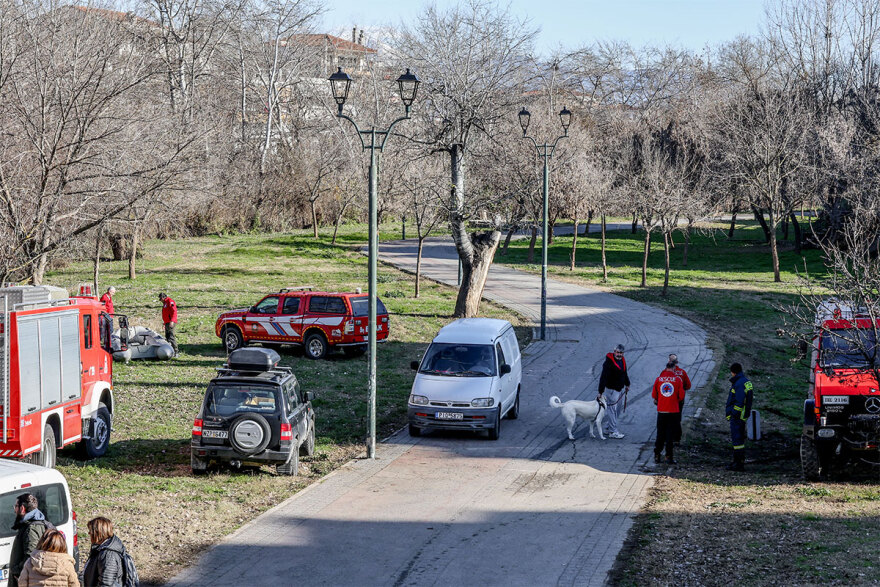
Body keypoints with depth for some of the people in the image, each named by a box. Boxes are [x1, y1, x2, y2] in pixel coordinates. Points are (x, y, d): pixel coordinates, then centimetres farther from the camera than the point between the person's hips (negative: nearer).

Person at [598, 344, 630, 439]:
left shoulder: (622, 360, 7)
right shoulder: (609, 362, -20)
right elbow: (603, 377, -23)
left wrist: (627, 384, 32)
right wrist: (601, 392, -26)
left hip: (620, 388, 9)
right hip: (612, 389, -9)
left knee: (617, 410, 15)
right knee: (612, 409, -6)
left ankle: (610, 428, 26)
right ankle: (612, 432, -3)